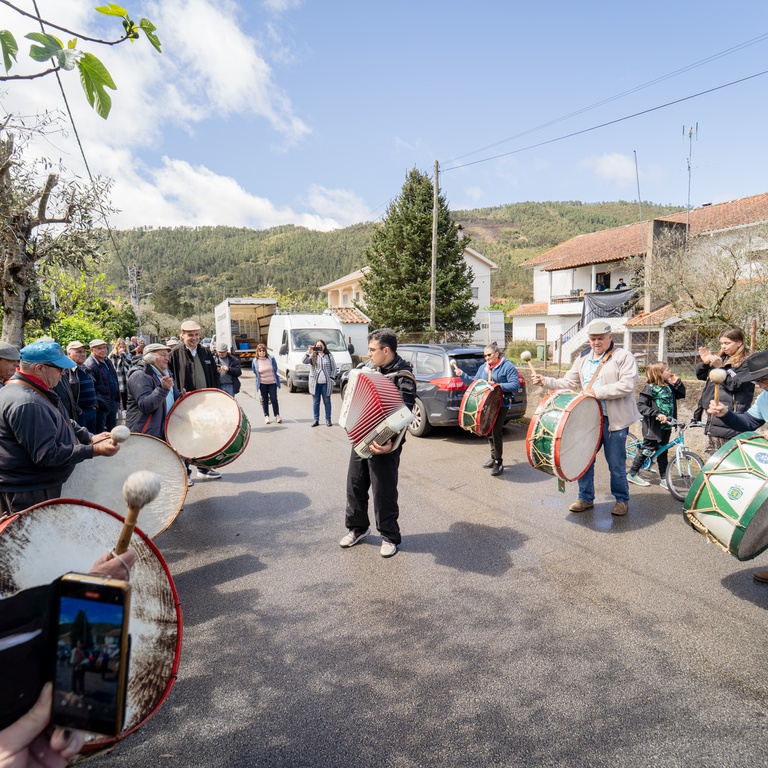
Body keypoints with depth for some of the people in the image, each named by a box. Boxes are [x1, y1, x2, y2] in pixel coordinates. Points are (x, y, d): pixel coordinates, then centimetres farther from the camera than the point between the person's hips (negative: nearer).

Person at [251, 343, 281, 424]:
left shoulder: (271, 359, -4)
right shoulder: (255, 362, -5)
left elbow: (275, 369, 9)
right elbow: (255, 372, 12)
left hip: (272, 382, 0)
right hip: (262, 383, 0)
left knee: (274, 399, -2)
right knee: (264, 400, 7)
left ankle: (277, 416, 7)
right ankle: (266, 416, 16)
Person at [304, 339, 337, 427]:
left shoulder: (329, 356, 7)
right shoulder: (312, 356, 7)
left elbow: (334, 368, 8)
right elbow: (304, 361, -8)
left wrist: (332, 379, -2)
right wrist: (308, 352, -20)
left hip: (326, 383, -1)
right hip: (315, 383, 1)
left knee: (327, 402, 5)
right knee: (315, 402, 5)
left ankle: (328, 420, 12)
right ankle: (316, 420, 12)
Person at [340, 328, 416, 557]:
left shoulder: (403, 378, -17)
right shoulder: (373, 370, 9)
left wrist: (392, 444, -38)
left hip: (383, 444, -8)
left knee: (383, 491, 3)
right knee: (355, 484, 15)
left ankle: (390, 536, 21)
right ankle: (357, 528, 34)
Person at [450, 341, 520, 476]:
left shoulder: (507, 366, -7)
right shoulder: (483, 367, 15)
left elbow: (515, 385, -13)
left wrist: (498, 386, -23)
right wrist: (462, 375, 1)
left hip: (501, 404, -7)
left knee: (496, 432, -10)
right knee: (489, 431, 15)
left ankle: (498, 462, 2)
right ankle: (494, 457, 31)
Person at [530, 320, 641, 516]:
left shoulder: (623, 357, -6)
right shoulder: (583, 358, 13)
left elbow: (626, 385, -18)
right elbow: (569, 382, 13)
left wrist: (598, 392, -22)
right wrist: (545, 381, 0)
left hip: (614, 420, -5)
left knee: (616, 463, 4)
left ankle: (622, 500, 25)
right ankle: (586, 498, 25)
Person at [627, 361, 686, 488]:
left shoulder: (669, 387, 8)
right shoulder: (650, 389, -14)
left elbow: (681, 395, 20)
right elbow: (640, 405, -20)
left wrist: (677, 382, 4)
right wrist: (657, 414, -29)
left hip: (666, 426, 7)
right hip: (653, 427, -7)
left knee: (662, 452, 12)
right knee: (647, 449, 0)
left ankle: (664, 478, 18)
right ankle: (632, 474, 12)